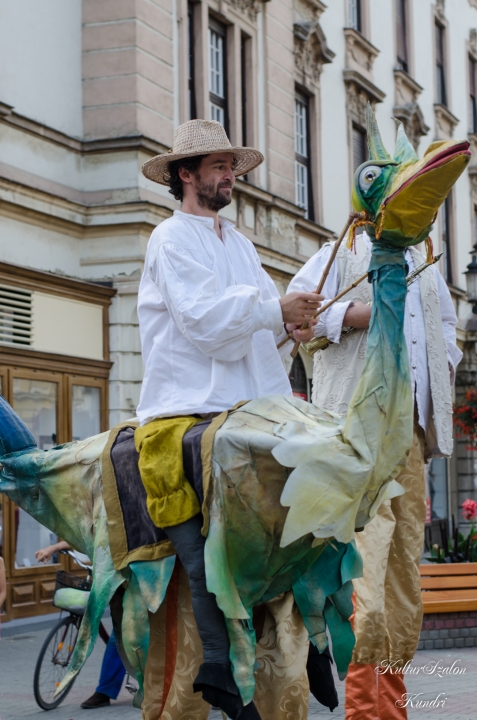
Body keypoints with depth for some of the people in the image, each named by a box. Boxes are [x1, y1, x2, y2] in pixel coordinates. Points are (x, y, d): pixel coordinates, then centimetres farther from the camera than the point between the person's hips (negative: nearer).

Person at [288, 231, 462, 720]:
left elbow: (445, 318, 41)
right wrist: (357, 312, -15)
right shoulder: (341, 255, 7)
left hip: (412, 425, 7)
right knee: (369, 533, -21)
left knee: (407, 551, 5)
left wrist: (446, 361, 22)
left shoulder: (424, 267, 27)